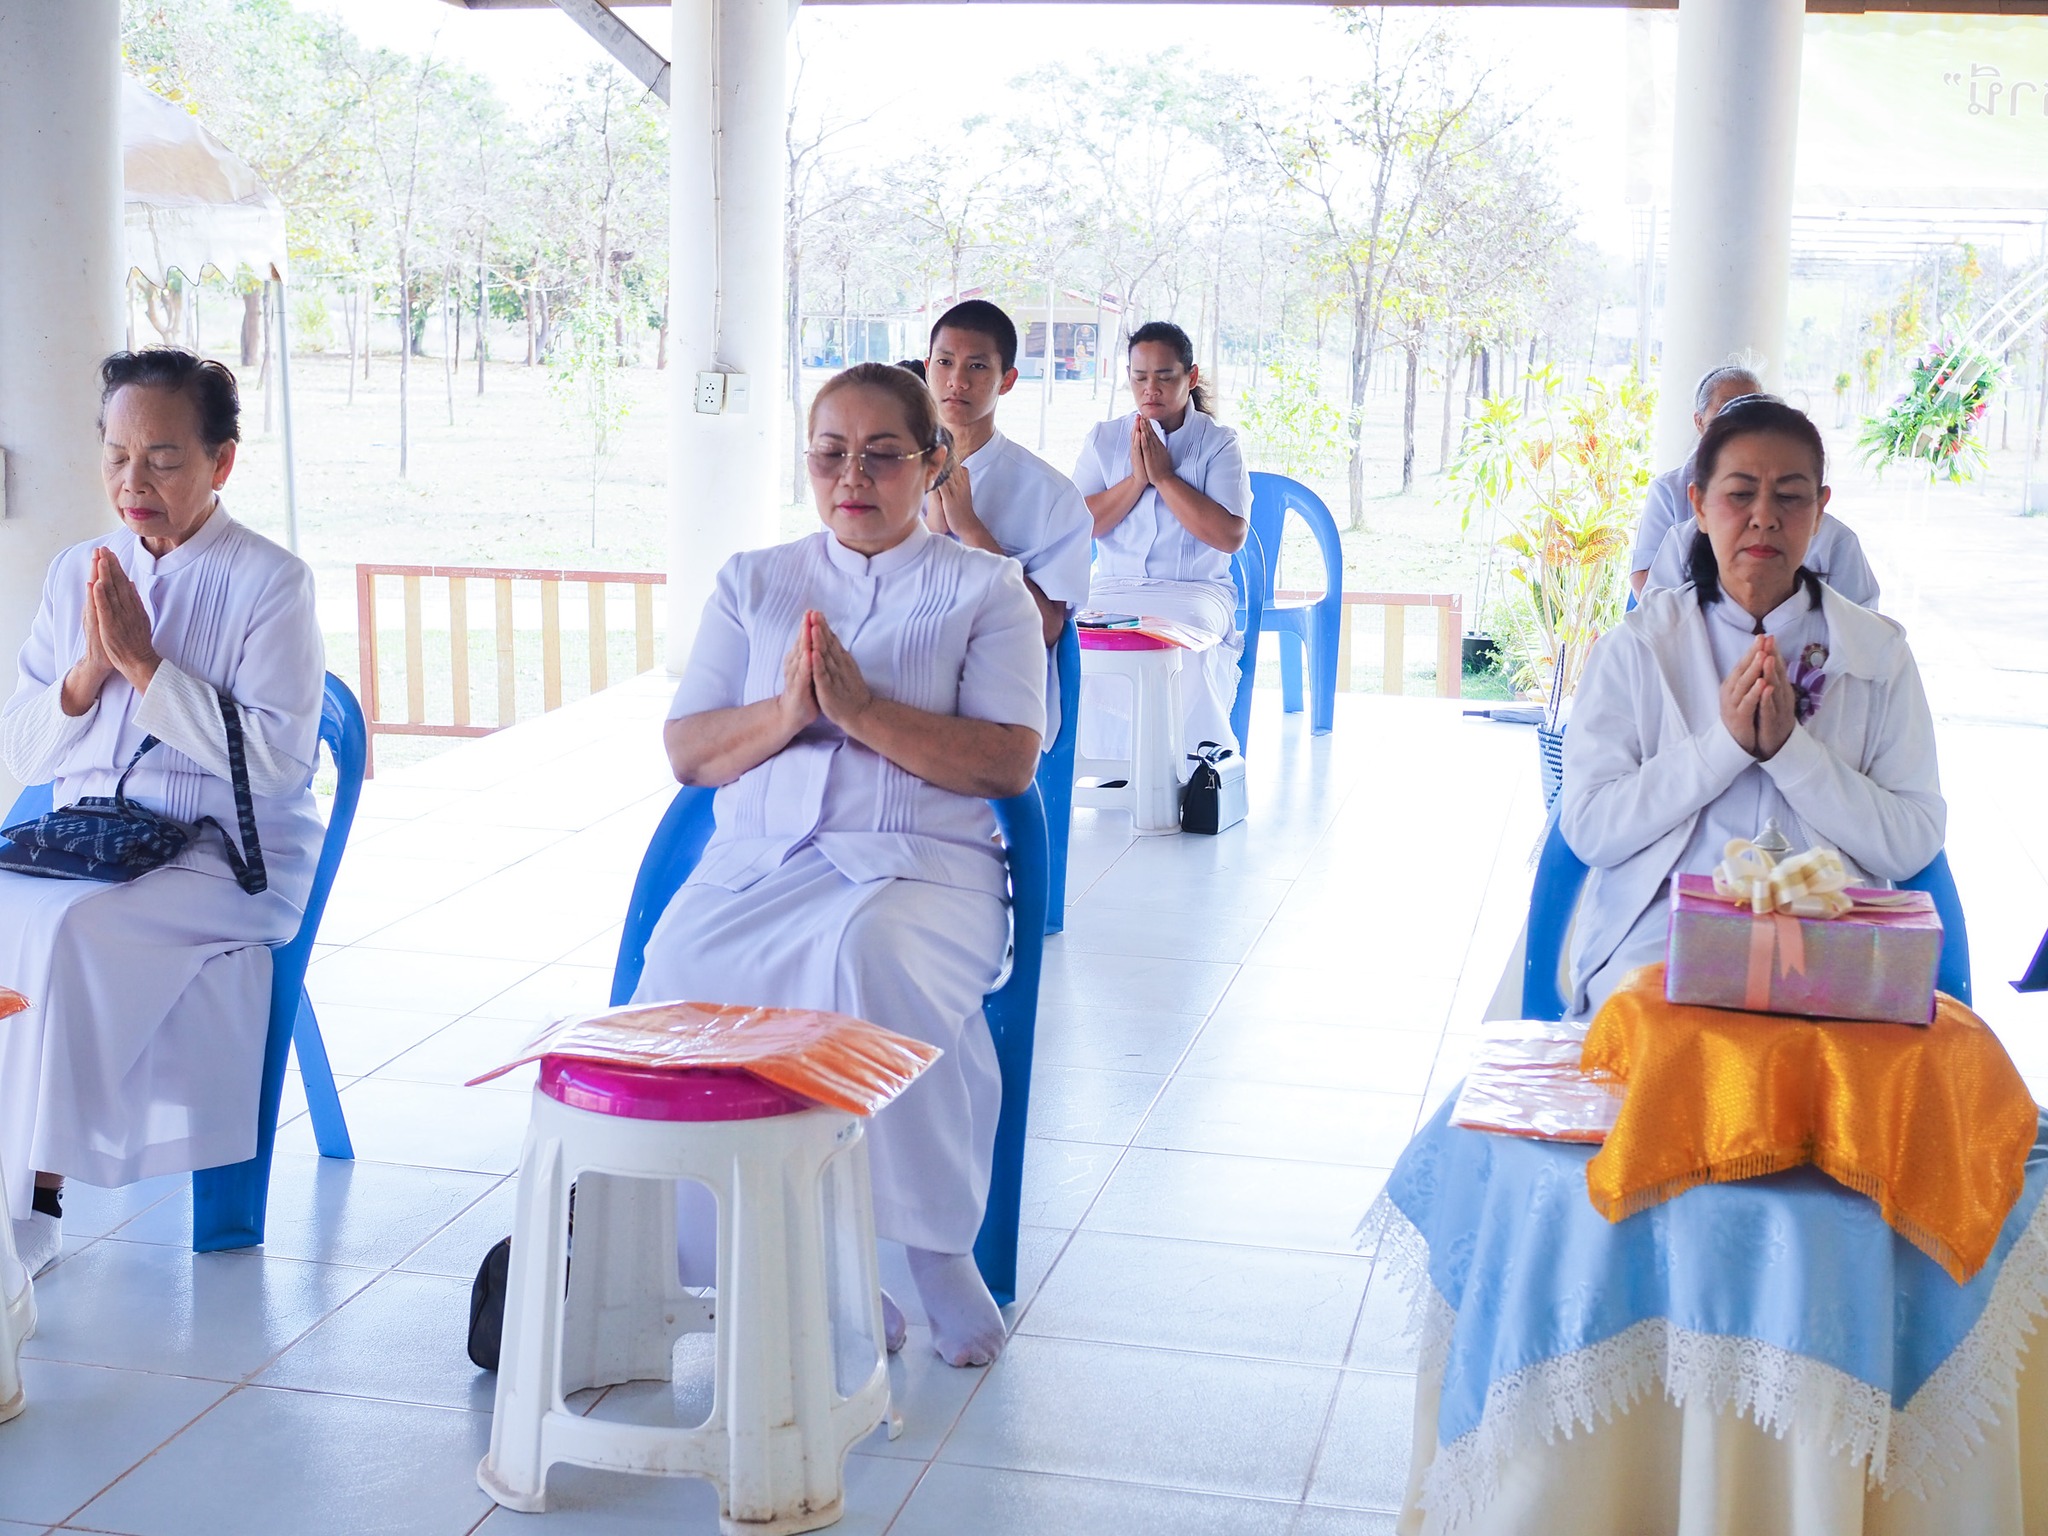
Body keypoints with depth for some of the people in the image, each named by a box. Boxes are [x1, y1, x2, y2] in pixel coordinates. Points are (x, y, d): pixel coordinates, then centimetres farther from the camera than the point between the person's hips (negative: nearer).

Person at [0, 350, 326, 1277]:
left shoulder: (270, 582, -3)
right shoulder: (78, 574, 14)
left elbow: (277, 756, -14)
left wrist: (143, 663, -15)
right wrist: (90, 668, -7)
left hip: (224, 855, -5)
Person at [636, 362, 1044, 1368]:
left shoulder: (984, 588, 11)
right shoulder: (753, 581, 21)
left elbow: (1009, 762, -3)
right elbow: (685, 752, 13)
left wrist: (864, 711, -13)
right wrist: (784, 714, -7)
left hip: (922, 860, -3)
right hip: (758, 857, 3)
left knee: (872, 957, -38)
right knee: (685, 970, -30)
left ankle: (936, 1246, -19)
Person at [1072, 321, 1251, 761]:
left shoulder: (1217, 443, 4)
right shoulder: (1103, 439, 13)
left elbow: (1231, 536, -10)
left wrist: (1164, 477, -9)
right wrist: (1136, 480, -9)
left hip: (1194, 589, -2)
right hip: (1112, 588, 3)